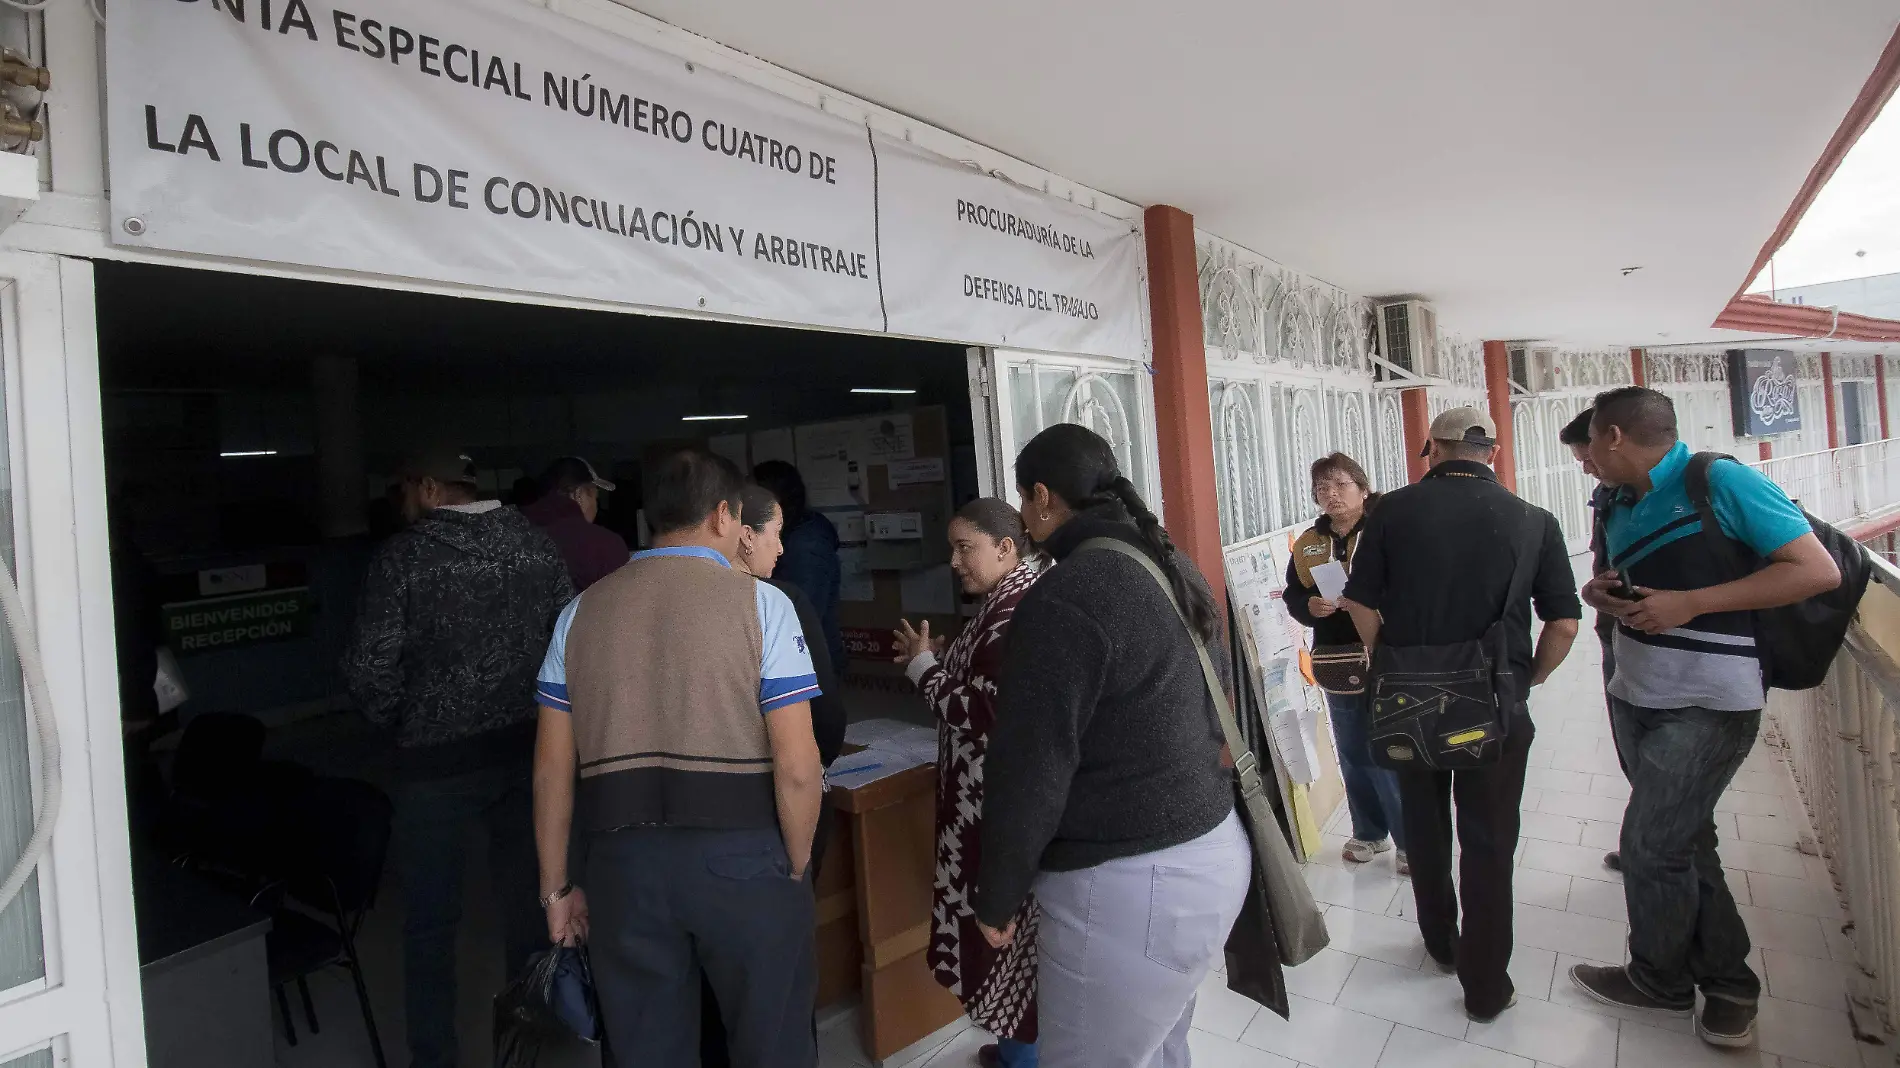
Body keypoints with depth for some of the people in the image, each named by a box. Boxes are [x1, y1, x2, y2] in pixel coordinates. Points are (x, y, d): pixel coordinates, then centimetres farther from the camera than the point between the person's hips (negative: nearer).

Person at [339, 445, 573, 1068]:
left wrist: (396, 722, 6)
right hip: (527, 746, 4)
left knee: (431, 921, 12)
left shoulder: (402, 556, -11)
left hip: (437, 759, -4)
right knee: (527, 901, 17)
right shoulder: (536, 545, -1)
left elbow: (369, 669, -13)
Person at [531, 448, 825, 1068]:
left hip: (622, 857, 4)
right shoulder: (759, 603, -6)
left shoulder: (581, 612, 5)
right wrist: (795, 869, 3)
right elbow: (797, 767, -11)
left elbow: (552, 770, 6)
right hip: (741, 852, -3)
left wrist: (555, 888, 15)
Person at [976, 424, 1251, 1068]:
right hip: (1215, 851, 9)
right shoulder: (1174, 569, 8)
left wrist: (997, 896, -6)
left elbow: (1030, 769, -18)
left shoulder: (1062, 599, -20)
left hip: (1130, 887, -9)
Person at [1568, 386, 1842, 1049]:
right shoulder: (1618, 508, 9)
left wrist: (1690, 603, -23)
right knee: (1684, 840, 13)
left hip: (1708, 706, -7)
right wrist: (1601, 593, 0)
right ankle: (1727, 983, 27)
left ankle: (1659, 979, 20)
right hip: (1635, 697, 8)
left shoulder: (1721, 481, -14)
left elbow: (1818, 571, -18)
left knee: (1652, 843, -2)